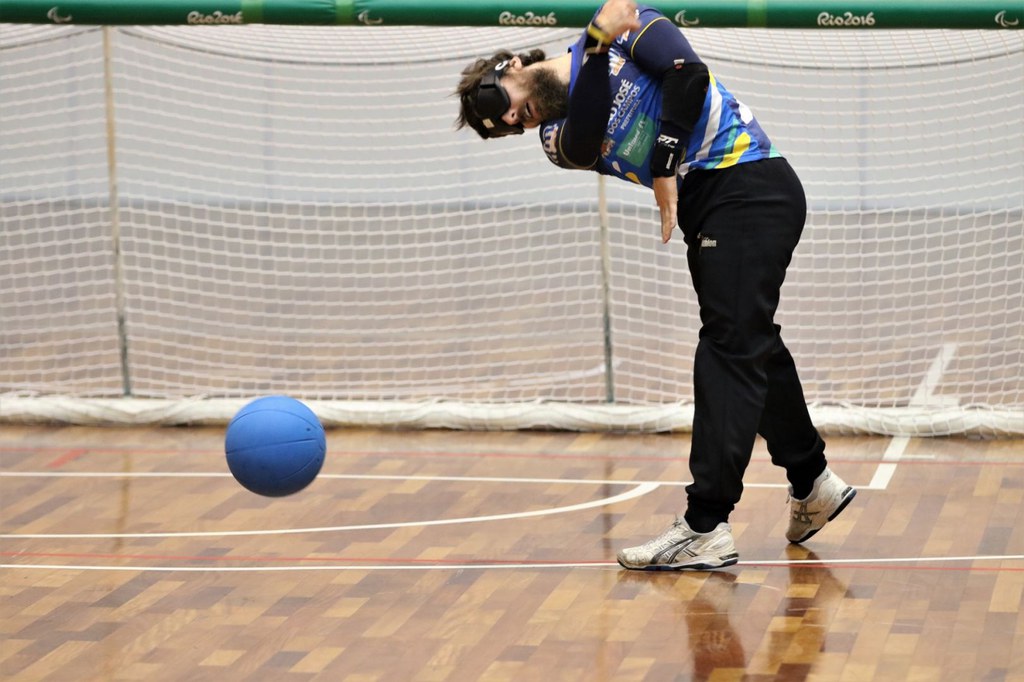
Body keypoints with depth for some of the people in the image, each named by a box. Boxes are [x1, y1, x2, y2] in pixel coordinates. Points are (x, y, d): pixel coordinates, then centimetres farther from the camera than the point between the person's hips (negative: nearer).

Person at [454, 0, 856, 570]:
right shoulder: (557, 135, 7)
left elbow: (688, 73, -16)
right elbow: (586, 141, -16)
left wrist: (665, 166, -16)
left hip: (748, 181, -8)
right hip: (701, 208, 8)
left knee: (730, 349, -12)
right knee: (753, 345, 19)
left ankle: (706, 528, -17)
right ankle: (813, 484, 36)